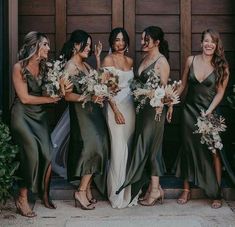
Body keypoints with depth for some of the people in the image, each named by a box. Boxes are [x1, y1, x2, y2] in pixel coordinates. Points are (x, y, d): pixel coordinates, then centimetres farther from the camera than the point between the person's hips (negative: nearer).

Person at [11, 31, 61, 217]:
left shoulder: (44, 67, 8)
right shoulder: (19, 67, -8)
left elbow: (49, 92, 10)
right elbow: (25, 98, -10)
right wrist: (50, 99, -5)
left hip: (40, 115, 5)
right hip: (22, 115, -5)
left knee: (47, 153, -9)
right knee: (32, 151, -20)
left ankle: (45, 193, 12)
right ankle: (22, 198, -7)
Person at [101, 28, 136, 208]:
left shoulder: (130, 61, 14)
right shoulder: (108, 60, -3)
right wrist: (116, 110, -14)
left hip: (131, 105, 6)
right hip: (116, 106, -6)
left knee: (129, 148, 8)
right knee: (119, 149, -6)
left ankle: (128, 191, 17)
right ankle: (118, 194, 3)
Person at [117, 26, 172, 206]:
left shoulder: (161, 61, -11)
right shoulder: (145, 59, 13)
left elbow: (164, 89, -12)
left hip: (155, 108, -8)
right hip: (142, 107, 8)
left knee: (149, 145, -3)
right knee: (145, 146, 10)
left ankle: (155, 189, 8)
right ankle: (154, 187, 18)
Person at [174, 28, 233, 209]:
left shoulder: (222, 66, -6)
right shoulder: (191, 60, 1)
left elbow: (220, 92, -6)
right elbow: (183, 84, 10)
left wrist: (208, 112, -15)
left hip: (210, 112, -2)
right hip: (190, 110, 3)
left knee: (213, 152, -3)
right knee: (188, 149, 8)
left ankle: (216, 194, 6)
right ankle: (186, 190, 18)